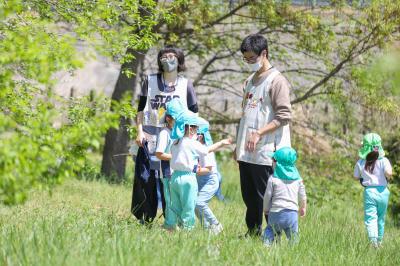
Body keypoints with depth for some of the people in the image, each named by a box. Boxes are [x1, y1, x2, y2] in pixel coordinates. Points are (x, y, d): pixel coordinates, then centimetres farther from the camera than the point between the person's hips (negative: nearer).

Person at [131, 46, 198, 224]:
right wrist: (140, 132, 0)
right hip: (151, 136, 0)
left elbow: (194, 113, 9)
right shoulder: (150, 81, 6)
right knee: (145, 177, -5)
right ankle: (143, 219, 4)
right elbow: (141, 109, 10)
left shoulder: (185, 84, 6)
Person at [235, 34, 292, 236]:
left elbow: (284, 116, -14)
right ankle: (253, 233, 21)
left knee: (266, 197, -6)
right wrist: (238, 144, 18)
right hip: (246, 152, 8)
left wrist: (259, 133, -19)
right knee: (249, 196, 12)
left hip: (265, 152, -8)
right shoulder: (249, 81, 19)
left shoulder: (276, 81, -7)